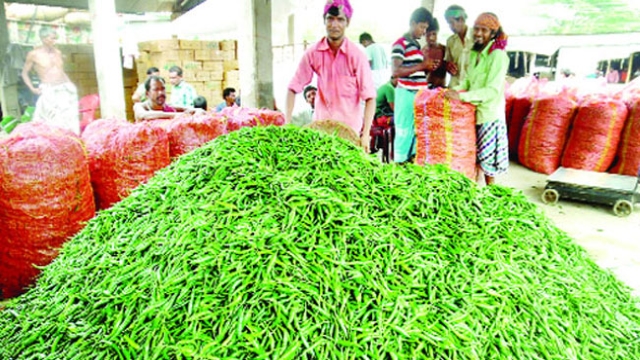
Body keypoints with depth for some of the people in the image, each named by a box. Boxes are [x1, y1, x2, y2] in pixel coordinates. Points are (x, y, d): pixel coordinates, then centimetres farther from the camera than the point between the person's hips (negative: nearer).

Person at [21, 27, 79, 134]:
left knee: (69, 120, 1)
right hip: (49, 93, -4)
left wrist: (70, 85, 10)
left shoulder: (58, 52, 12)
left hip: (65, 90, 4)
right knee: (51, 122, -9)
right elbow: (25, 73, 8)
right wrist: (32, 89, -4)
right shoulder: (34, 54, -1)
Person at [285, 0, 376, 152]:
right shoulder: (313, 53, -4)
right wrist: (287, 122, -8)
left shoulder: (356, 55, -11)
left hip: (350, 129, -2)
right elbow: (293, 88, 0)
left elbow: (370, 98, -11)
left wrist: (365, 134, -18)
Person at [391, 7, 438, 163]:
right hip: (406, 94, -8)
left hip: (419, 95, 8)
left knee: (418, 131, 12)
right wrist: (422, 66, -16)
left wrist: (428, 67, 6)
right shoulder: (400, 44, -9)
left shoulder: (417, 45, 17)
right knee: (404, 132, -3)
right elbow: (396, 71, -19)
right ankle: (400, 164, 6)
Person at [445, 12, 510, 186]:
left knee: (487, 158, 3)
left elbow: (492, 91, -21)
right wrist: (456, 90, -2)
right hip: (472, 111, 7)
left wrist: (461, 96, -26)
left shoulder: (498, 55, -15)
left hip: (489, 113, -7)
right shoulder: (474, 53, 10)